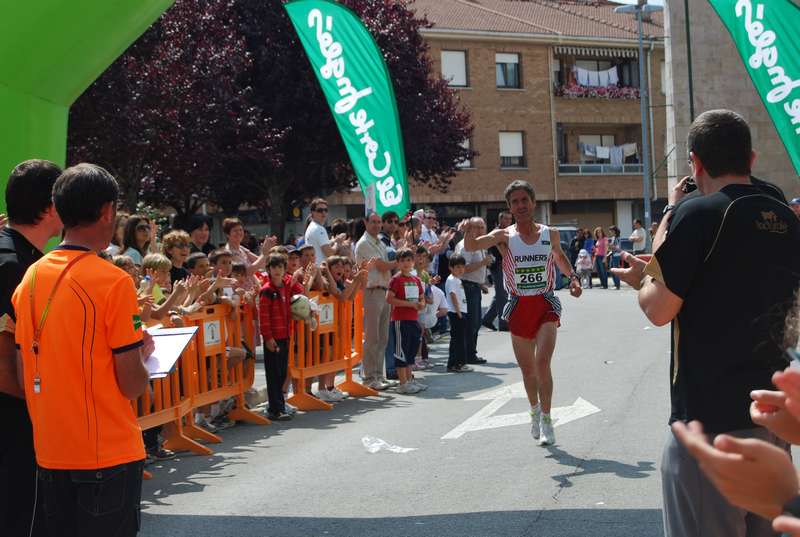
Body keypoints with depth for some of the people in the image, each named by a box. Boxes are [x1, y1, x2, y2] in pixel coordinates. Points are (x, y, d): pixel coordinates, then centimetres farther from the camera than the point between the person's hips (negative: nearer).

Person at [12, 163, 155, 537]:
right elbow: (132, 386, -14)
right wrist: (143, 353, 6)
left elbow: (23, 376, 7)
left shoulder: (30, 278, 4)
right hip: (108, 453, -6)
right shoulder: (113, 282, -15)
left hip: (49, 452, 6)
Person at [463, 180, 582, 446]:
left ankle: (546, 419, -3)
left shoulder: (551, 234, 2)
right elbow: (470, 247, -20)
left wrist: (573, 277, 7)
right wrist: (470, 233, -42)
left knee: (543, 363, -15)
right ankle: (535, 410, 37)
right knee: (527, 368, 11)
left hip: (545, 305, 0)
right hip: (519, 306, 1)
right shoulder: (504, 236, -5)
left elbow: (560, 256, 23)